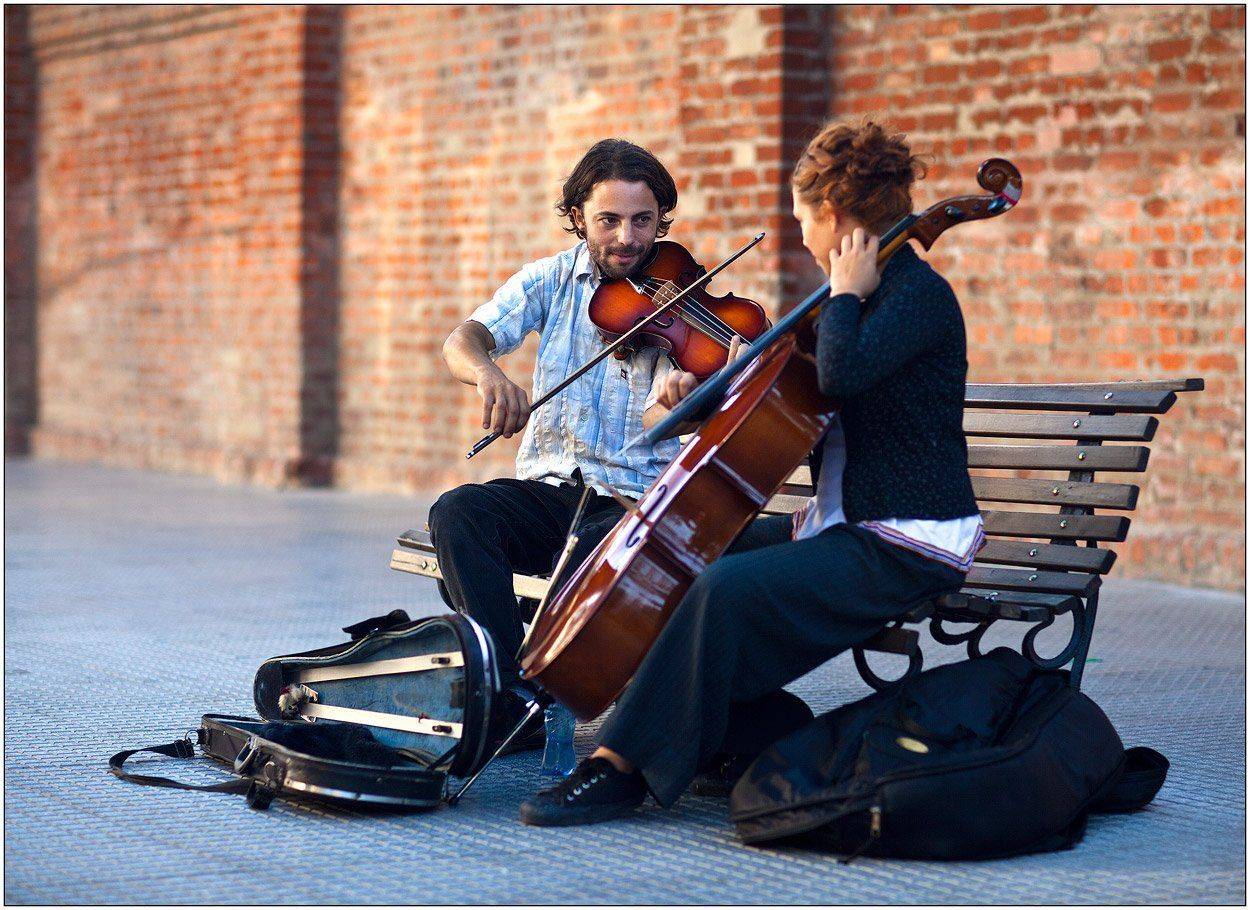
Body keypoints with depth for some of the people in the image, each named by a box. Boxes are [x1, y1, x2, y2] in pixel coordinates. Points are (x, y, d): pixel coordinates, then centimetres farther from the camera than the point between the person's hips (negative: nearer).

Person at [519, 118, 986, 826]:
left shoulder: (921, 295, -13)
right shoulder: (868, 297, 16)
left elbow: (841, 374, -33)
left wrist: (844, 294, -16)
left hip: (909, 547, -10)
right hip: (844, 526, 10)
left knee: (728, 587, -29)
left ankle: (624, 766, -23)